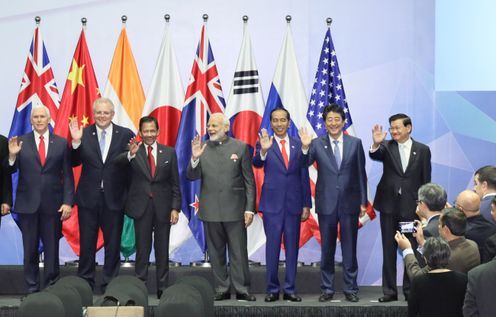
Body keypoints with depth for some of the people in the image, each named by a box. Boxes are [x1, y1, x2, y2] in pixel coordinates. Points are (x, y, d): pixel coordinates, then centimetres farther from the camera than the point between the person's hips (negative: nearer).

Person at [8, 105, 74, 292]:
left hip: (52, 204, 0)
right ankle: (32, 287, 14)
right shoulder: (21, 142, 3)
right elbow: (11, 170, 1)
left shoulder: (61, 143, 4)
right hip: (28, 204, 0)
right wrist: (12, 156, -19)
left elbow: (67, 175, 3)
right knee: (30, 248, 6)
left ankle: (51, 286, 14)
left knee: (52, 247, 5)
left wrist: (68, 202, -5)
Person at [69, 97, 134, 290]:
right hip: (88, 197, 1)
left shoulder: (125, 135, -1)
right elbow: (75, 162, -3)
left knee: (113, 245, 8)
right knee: (87, 244, 7)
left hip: (114, 198, 0)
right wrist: (76, 142, -18)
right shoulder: (84, 133, 1)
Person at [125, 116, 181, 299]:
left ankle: (162, 288, 14)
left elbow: (175, 183, 5)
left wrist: (175, 208, -3)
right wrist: (130, 154, -38)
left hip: (163, 207, 2)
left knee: (162, 250, 7)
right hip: (142, 207, -1)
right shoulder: (133, 152, -1)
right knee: (142, 249, 3)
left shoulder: (169, 153, 5)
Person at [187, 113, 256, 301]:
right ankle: (222, 289, 16)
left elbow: (249, 181, 1)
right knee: (216, 252, 8)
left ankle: (242, 289, 6)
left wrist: (250, 208, -5)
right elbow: (191, 176, 1)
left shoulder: (240, 147, 1)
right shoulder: (201, 148, 6)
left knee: (238, 252, 0)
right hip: (210, 210, 2)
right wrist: (194, 159, -18)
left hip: (234, 209, -2)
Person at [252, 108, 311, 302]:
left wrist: (306, 205, 4)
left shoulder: (298, 145, 7)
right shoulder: (264, 145, 1)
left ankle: (290, 289, 12)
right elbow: (257, 163, -19)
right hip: (272, 204, -2)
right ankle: (272, 289, 9)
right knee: (272, 247, 1)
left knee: (292, 247, 6)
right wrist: (263, 151, -40)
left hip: (294, 203, 2)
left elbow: (304, 177, 8)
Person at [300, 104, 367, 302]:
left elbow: (361, 174, 4)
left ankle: (350, 289, 14)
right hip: (327, 204, 0)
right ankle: (327, 289, 16)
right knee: (327, 249, 8)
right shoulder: (317, 144, 0)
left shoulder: (355, 143, 2)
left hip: (349, 203, 0)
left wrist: (363, 202, 2)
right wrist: (305, 148, -30)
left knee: (349, 248, 6)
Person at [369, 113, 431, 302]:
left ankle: (410, 289, 15)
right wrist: (376, 144, -40)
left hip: (411, 206, -1)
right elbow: (375, 155, -19)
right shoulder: (387, 146, 2)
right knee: (388, 251, 6)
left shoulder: (422, 150, 2)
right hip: (389, 205, 1)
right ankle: (389, 290, 12)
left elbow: (426, 180, 3)